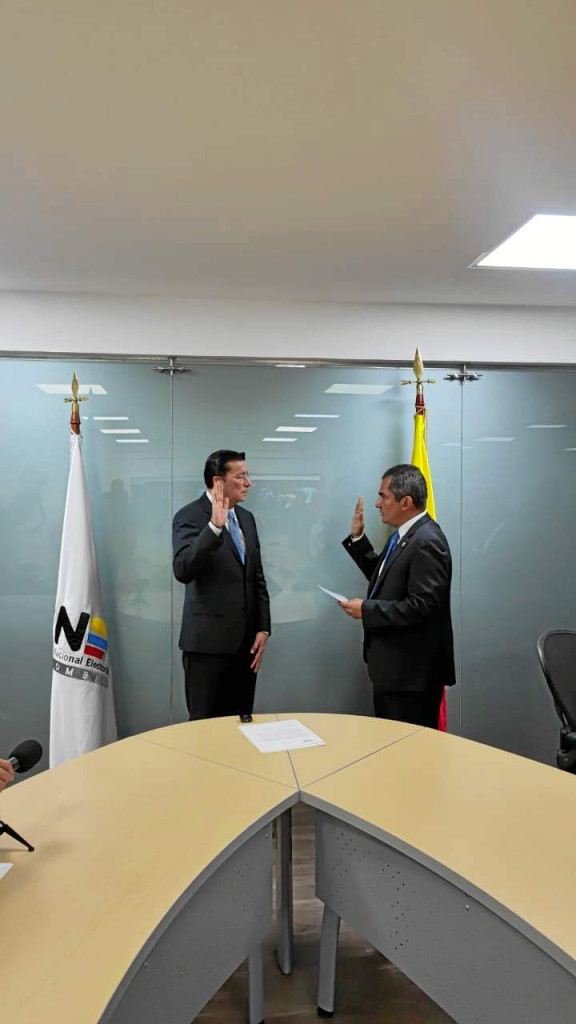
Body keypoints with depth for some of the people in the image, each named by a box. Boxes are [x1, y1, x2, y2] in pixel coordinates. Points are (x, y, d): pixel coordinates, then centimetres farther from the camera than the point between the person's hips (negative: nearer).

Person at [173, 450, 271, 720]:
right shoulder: (190, 516, -9)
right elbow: (183, 571, -24)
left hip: (245, 641, 6)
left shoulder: (246, 517, 12)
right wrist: (214, 526, -33)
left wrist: (263, 628, 8)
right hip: (208, 641, -6)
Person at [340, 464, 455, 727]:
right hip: (392, 666, 10)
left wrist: (366, 610, -18)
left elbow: (421, 606, -27)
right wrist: (357, 537, 9)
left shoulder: (426, 542, -21)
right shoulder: (403, 534, 9)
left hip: (411, 671, -10)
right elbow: (382, 575, 19)